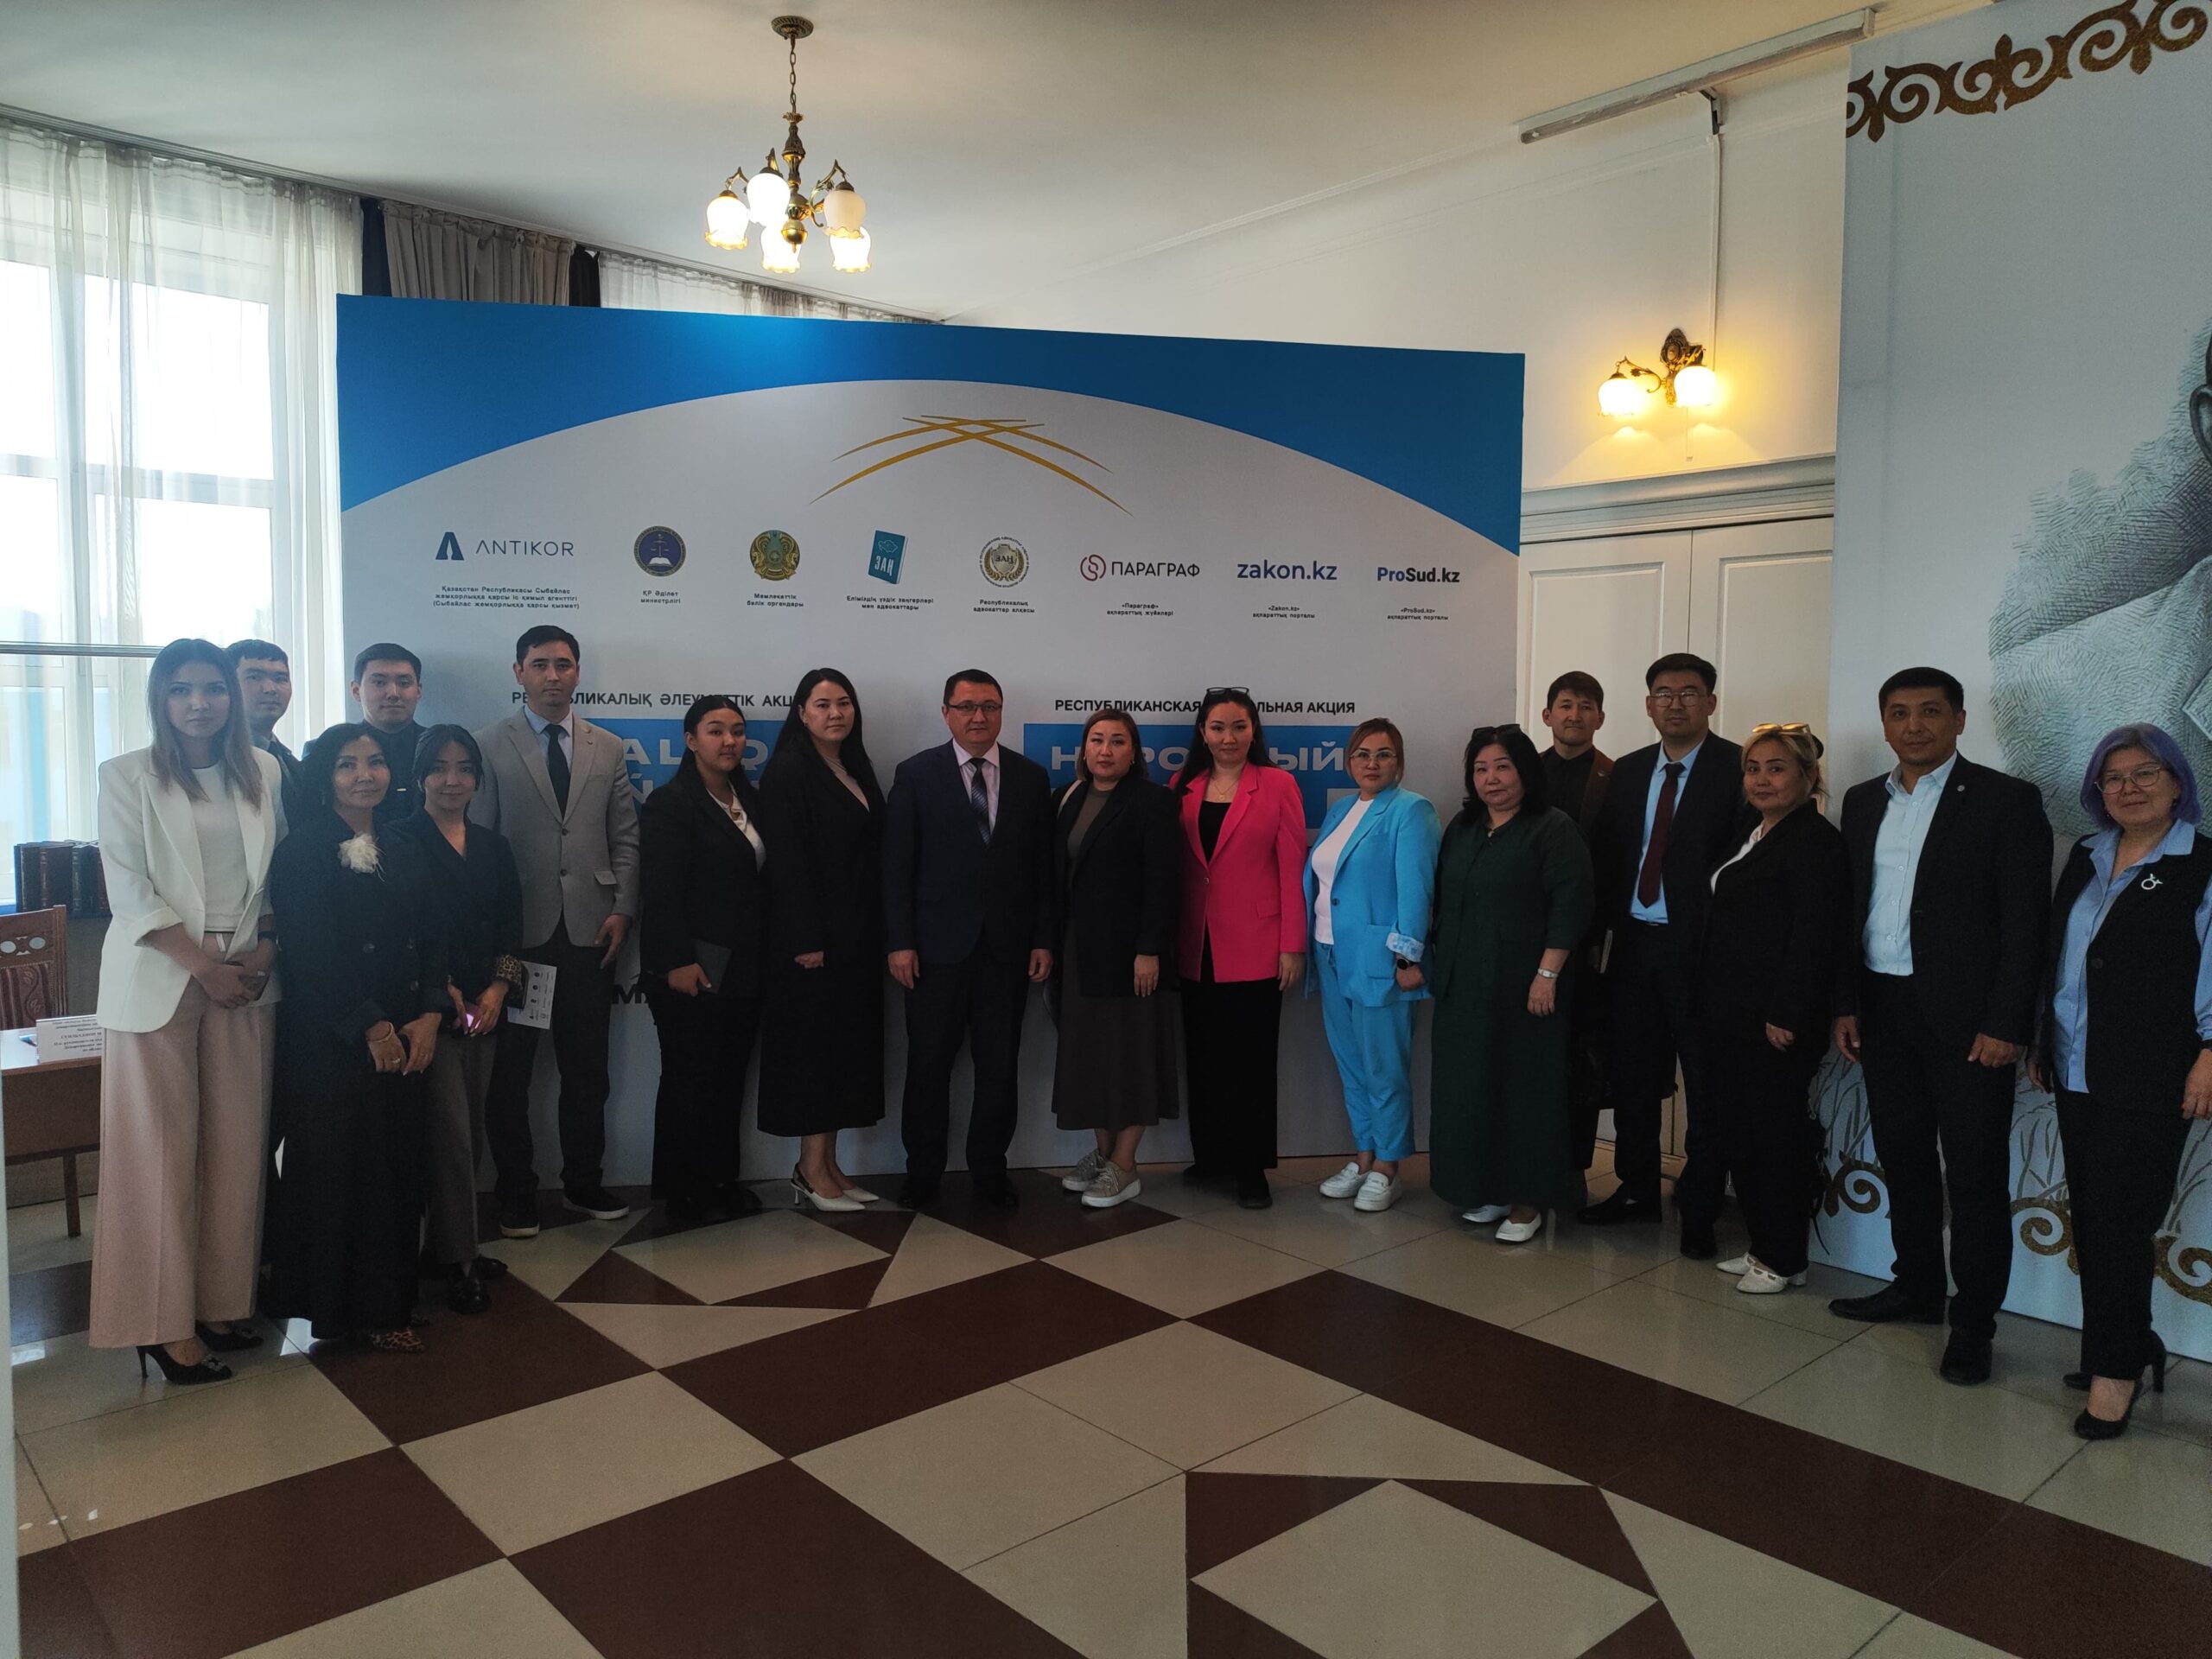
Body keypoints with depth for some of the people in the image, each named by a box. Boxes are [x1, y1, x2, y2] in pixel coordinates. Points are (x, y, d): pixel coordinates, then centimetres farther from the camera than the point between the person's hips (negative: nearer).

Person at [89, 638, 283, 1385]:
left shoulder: (261, 772, 8)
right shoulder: (127, 777, -3)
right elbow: (131, 892, -8)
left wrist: (267, 946, -4)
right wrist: (204, 967, -13)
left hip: (247, 977, 3)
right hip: (159, 980, -3)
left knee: (237, 1147, 6)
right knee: (161, 1151, 0)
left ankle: (221, 1300, 18)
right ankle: (163, 1322, 10)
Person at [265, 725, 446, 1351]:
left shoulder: (404, 851, 12)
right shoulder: (304, 851, -5)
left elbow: (432, 940, 8)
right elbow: (312, 953, -13)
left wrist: (428, 1017, -6)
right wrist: (371, 1027, -13)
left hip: (403, 1038, 5)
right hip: (329, 1037, -5)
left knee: (396, 1165, 7)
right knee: (335, 1167, 3)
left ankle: (385, 1303, 18)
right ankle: (336, 1306, 16)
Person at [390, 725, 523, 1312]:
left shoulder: (494, 847, 13)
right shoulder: (400, 841, -3)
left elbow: (510, 927, 9)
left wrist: (498, 988, -5)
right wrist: (441, 990, -12)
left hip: (485, 1008, 5)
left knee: (470, 1129, 10)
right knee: (450, 1131, -6)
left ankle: (455, 1245, 22)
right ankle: (457, 1262, 2)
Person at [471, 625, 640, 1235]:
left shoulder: (608, 748, 10)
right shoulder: (489, 747, 1)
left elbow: (625, 837, 10)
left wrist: (621, 910, 0)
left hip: (589, 932, 3)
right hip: (518, 932, -2)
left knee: (587, 1067, 10)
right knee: (511, 1069, 7)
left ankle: (583, 1182, 25)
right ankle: (516, 1195, 20)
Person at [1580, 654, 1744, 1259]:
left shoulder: (1738, 768, -7)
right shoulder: (1628, 771, 11)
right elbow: (1607, 856, 12)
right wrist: (1613, 922, 2)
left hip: (1700, 949, -5)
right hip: (1635, 943, 6)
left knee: (1705, 1085, 5)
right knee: (1631, 1074, 14)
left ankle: (1699, 1213, 17)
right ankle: (1637, 1189, 30)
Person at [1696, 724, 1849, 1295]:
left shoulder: (1816, 841, -13)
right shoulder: (1749, 832, 14)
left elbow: (1813, 937, -19)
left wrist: (1786, 1016, -21)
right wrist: (1711, 1004, 13)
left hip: (1776, 1023, -9)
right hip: (1728, 1017, 9)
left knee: (1776, 1138, 3)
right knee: (1737, 1133, 14)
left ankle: (1784, 1261, 16)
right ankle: (1762, 1247, 27)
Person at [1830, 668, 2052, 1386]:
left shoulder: (2006, 801, -6)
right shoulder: (1863, 801, 10)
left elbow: (2026, 922, -10)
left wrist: (2006, 1024, -14)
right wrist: (1846, 1003, 7)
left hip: (1965, 1018, -5)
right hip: (1884, 1011, 5)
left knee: (1975, 1175, 3)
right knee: (1903, 1158, 15)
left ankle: (1973, 1323, 13)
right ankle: (1917, 1286, 30)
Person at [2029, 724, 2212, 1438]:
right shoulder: (2084, 858, 12)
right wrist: (2043, 1040, 16)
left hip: (2148, 1082, -6)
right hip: (2077, 1074, 6)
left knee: (2118, 1225, -3)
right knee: (2091, 1220, 9)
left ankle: (2115, 1369, 10)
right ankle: (2126, 1348, 23)